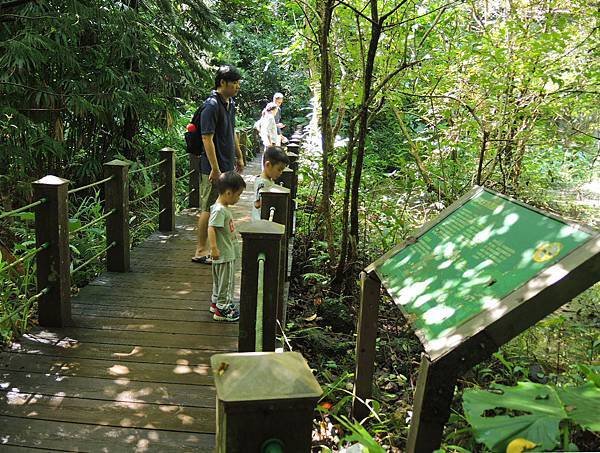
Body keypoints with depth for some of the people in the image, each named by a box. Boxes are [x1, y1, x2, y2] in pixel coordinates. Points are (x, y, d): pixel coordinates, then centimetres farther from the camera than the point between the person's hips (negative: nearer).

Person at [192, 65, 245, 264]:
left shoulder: (230, 104, 11)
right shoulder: (211, 106, -18)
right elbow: (207, 139, -21)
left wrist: (239, 157, 24)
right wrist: (215, 169, -24)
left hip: (227, 166, 9)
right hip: (214, 167, -9)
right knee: (208, 208, -2)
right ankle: (200, 251, 7)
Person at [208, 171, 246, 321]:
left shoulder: (224, 208, 8)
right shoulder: (219, 210, -23)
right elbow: (211, 228, -30)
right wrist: (214, 248, -33)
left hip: (229, 253, 10)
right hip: (224, 254, -10)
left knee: (220, 280, 23)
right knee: (225, 282, 2)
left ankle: (216, 302, 37)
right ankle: (222, 309, 13)